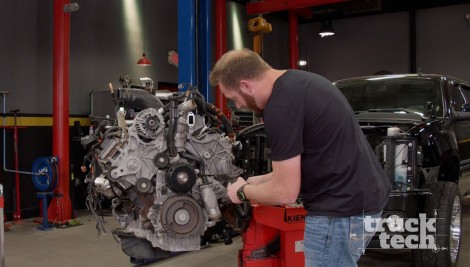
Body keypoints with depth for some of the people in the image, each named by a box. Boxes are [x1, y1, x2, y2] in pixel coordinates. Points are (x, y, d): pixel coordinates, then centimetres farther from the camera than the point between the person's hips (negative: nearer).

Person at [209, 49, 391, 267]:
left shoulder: (281, 108, -21)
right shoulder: (299, 81, 10)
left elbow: (285, 192, -16)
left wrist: (243, 191, 2)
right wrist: (259, 181, 19)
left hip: (342, 208, -10)